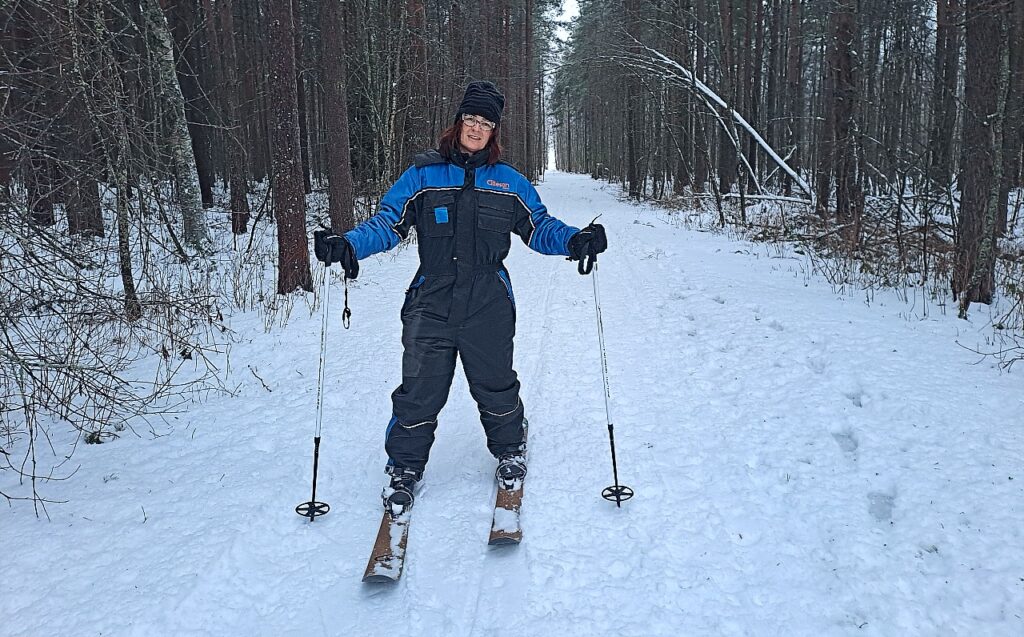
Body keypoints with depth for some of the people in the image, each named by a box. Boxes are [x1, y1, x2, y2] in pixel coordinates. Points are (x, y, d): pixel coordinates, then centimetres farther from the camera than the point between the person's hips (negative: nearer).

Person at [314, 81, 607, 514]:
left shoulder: (509, 182, 8)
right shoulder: (422, 176, 3)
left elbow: (540, 228, 12)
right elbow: (387, 223, 0)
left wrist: (574, 241, -7)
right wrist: (349, 244, -17)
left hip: (488, 307, 1)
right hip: (430, 304, -1)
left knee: (495, 385, 14)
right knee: (419, 392, 2)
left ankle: (510, 450, 39)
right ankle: (404, 469, 22)